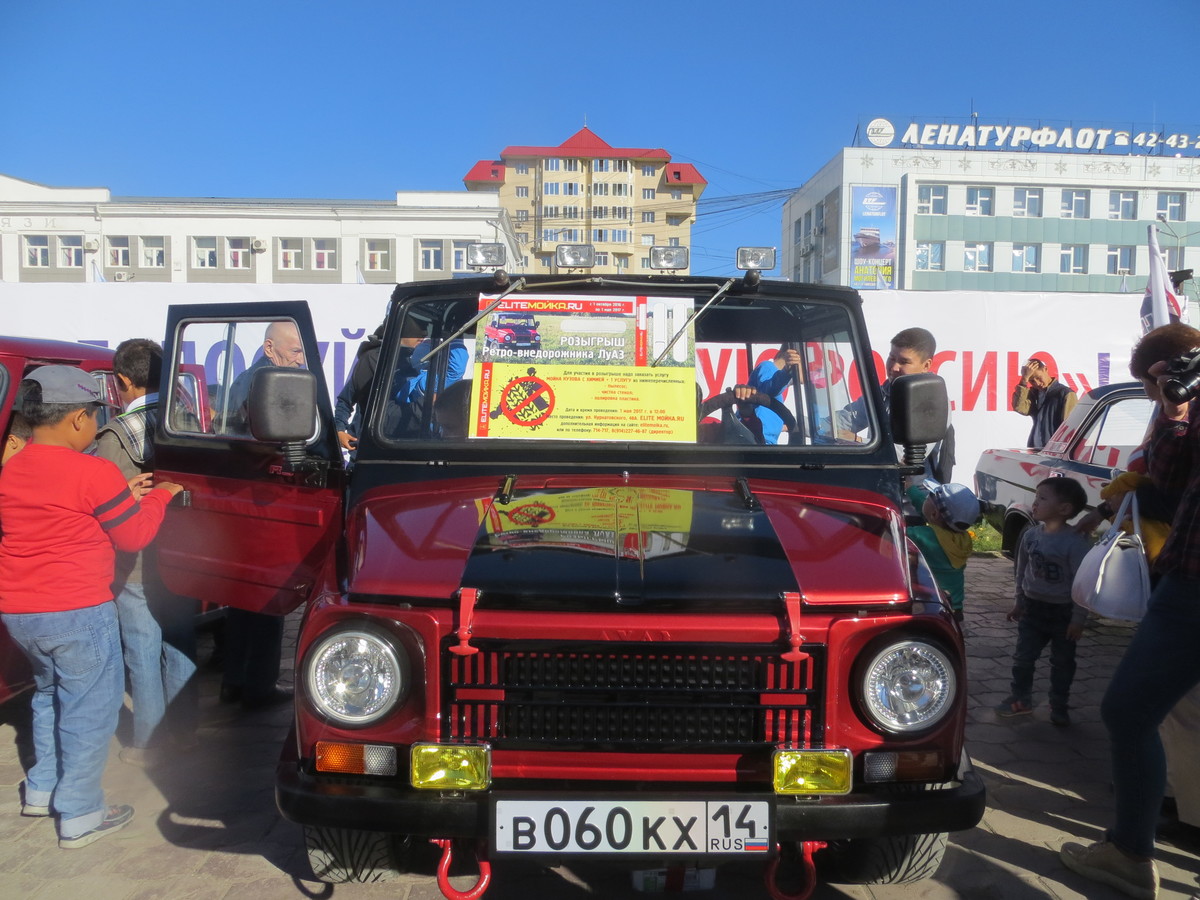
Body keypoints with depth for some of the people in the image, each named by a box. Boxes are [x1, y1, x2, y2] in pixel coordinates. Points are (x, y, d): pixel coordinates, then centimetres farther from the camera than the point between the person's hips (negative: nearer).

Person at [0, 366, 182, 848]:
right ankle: (80, 816, 12)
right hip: (76, 613, -8)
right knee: (89, 709, 5)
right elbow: (133, 536, -8)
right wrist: (160, 496, 8)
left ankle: (41, 788, 36)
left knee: (50, 693, 26)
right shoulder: (93, 473, -18)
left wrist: (123, 495, 15)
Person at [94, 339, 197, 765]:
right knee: (180, 646, 17)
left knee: (143, 651, 7)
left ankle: (144, 744, 18)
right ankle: (185, 733, 29)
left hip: (136, 564, -4)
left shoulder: (117, 435, -15)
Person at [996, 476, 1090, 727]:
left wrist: (1078, 618, -17)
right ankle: (1021, 699, 24)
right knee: (1023, 656, 9)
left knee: (1062, 662, 11)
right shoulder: (1030, 535, -2)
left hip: (1063, 612, -5)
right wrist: (1019, 602, 15)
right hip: (1033, 607, 5)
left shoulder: (1076, 542, -21)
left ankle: (1059, 706, 25)